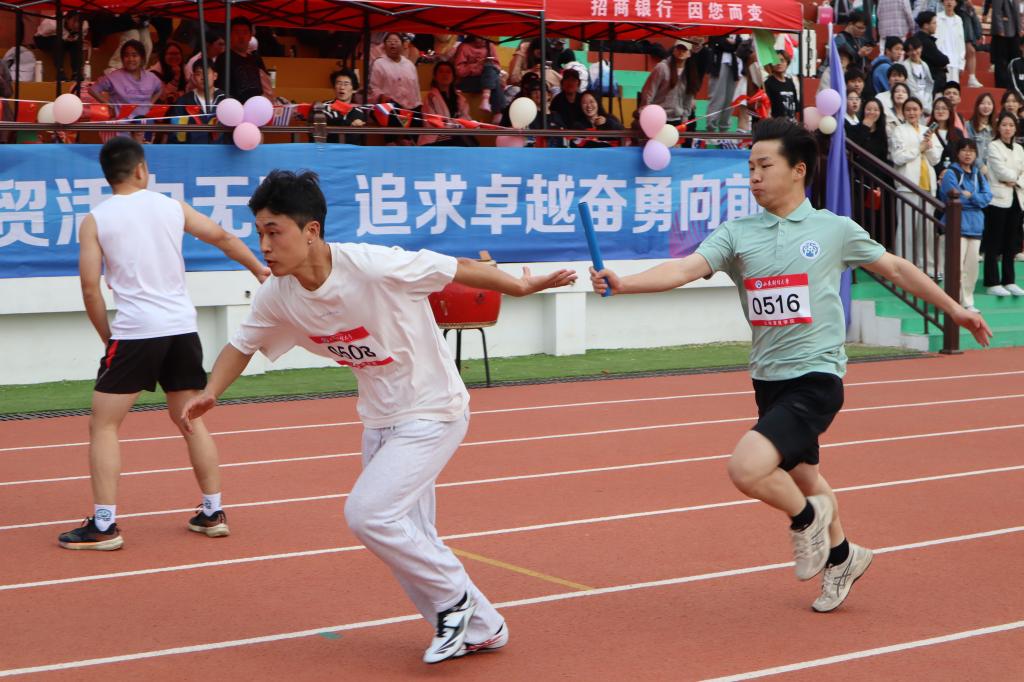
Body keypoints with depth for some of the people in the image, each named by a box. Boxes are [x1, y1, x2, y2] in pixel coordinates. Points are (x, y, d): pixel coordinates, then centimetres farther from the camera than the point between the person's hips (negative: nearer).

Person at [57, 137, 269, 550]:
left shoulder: (95, 220, -1)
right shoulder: (171, 206, 7)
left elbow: (90, 288, -5)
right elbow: (222, 238, 15)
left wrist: (107, 336, 7)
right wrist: (260, 270, 29)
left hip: (135, 332, -4)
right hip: (182, 329, 4)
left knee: (103, 425, 4)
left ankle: (104, 525, -2)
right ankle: (212, 513, 20)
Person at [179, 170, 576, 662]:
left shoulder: (375, 267, -28)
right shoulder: (278, 295, -9)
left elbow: (457, 269, -17)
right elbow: (242, 345, 7)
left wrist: (523, 287, -8)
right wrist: (210, 393, -9)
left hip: (433, 413, -7)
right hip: (379, 420, 7)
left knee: (368, 514, -18)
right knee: (406, 539, 12)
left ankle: (453, 598, 5)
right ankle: (479, 628, 30)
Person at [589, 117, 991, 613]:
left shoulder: (834, 230, -3)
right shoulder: (736, 234, 0)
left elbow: (896, 269, 10)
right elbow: (686, 269, -15)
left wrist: (953, 308, 16)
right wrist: (622, 283, -31)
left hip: (816, 377, -5)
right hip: (768, 380, 5)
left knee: (747, 467, -23)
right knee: (801, 475, 22)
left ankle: (806, 517, 7)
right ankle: (841, 556, 48)